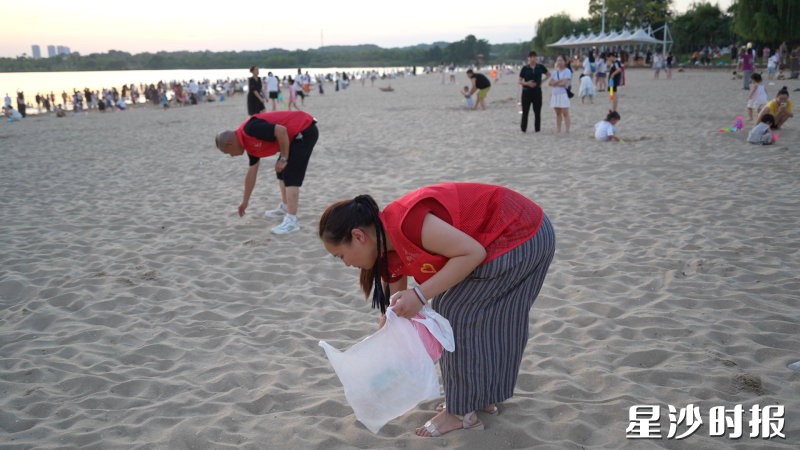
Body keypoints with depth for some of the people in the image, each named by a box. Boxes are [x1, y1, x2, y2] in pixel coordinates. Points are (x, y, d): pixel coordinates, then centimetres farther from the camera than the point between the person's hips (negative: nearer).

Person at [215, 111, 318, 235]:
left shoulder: (250, 129, -18)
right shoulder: (250, 144, 12)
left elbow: (281, 130, -26)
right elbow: (251, 173, 22)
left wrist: (283, 159, -16)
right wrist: (245, 201, 29)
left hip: (305, 131, -10)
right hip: (297, 135, 10)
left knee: (291, 175, -12)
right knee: (282, 171, 20)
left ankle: (291, 221, -14)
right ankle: (285, 207, 34)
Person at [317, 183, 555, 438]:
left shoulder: (406, 221, -26)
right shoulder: (390, 257, 4)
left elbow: (473, 253, -26)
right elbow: (393, 313, 13)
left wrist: (421, 295, -26)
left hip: (521, 234, -9)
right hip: (510, 236, 9)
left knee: (454, 312, -4)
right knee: (476, 316, 17)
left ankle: (462, 412, 9)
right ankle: (485, 396, 34)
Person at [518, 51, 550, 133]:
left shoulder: (540, 67, 2)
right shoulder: (524, 68, -1)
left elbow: (548, 75, 17)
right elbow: (519, 81, 0)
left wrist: (541, 81, 3)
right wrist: (527, 83, -17)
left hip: (537, 91, 1)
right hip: (526, 91, -1)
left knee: (537, 111, 4)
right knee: (525, 111, 0)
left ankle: (537, 128, 12)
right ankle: (523, 128, 8)